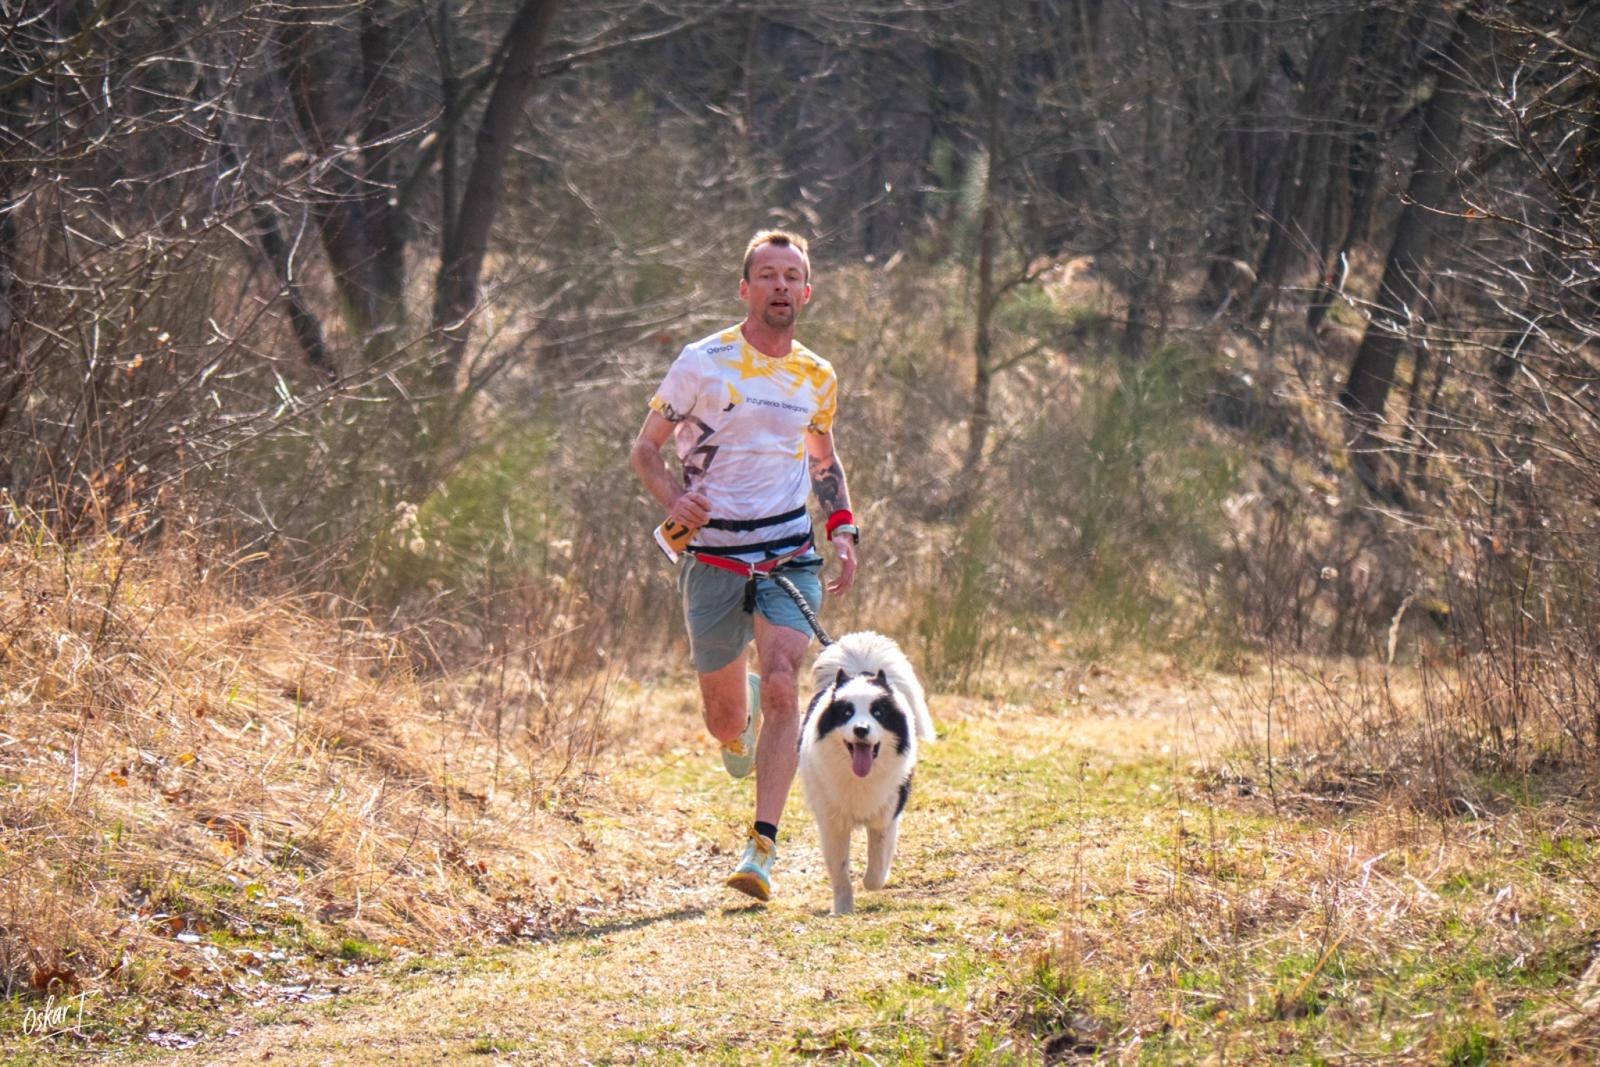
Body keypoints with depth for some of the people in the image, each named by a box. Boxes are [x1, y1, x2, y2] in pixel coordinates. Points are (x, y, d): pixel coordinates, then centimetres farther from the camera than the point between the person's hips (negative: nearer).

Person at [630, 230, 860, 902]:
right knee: (724, 719, 7)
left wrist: (843, 530, 11)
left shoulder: (818, 379, 9)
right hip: (713, 559, -1)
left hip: (790, 556, 1)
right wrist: (672, 499, -18)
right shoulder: (704, 363, -3)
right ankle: (742, 718, 47)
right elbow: (644, 448, 3)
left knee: (781, 687, -21)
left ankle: (762, 847, -19)